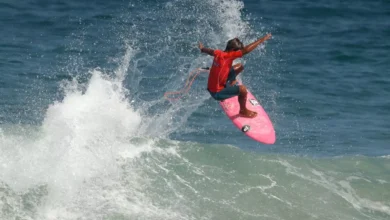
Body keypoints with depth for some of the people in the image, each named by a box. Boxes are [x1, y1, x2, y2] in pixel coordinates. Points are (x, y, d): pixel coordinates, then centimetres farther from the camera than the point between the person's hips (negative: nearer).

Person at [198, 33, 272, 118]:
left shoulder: (218, 53, -4)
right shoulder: (227, 56, -29)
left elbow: (210, 51, 21)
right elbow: (246, 50, -36)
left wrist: (202, 49, 45)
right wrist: (261, 40, -31)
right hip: (217, 93, -9)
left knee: (240, 66, 13)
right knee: (242, 89, -26)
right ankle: (243, 111, -2)